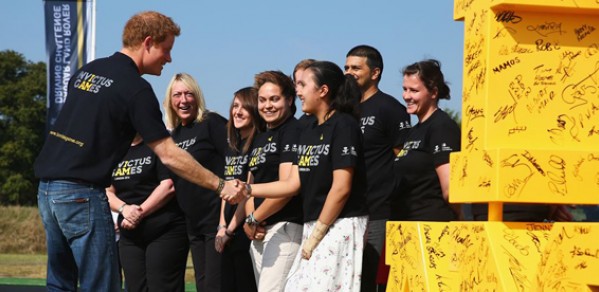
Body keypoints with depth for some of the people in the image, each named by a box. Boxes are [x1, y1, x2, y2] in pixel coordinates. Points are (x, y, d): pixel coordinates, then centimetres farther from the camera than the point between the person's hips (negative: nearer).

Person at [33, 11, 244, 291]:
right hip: (82, 193, -8)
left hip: (47, 188, 8)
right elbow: (169, 156, -12)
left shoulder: (85, 71, 14)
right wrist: (221, 186, -6)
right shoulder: (135, 88, -10)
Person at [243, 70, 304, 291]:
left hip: (284, 228, -9)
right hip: (259, 232, 9)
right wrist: (251, 221, 1)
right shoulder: (259, 139, 19)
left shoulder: (293, 132, -8)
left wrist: (253, 219, -9)